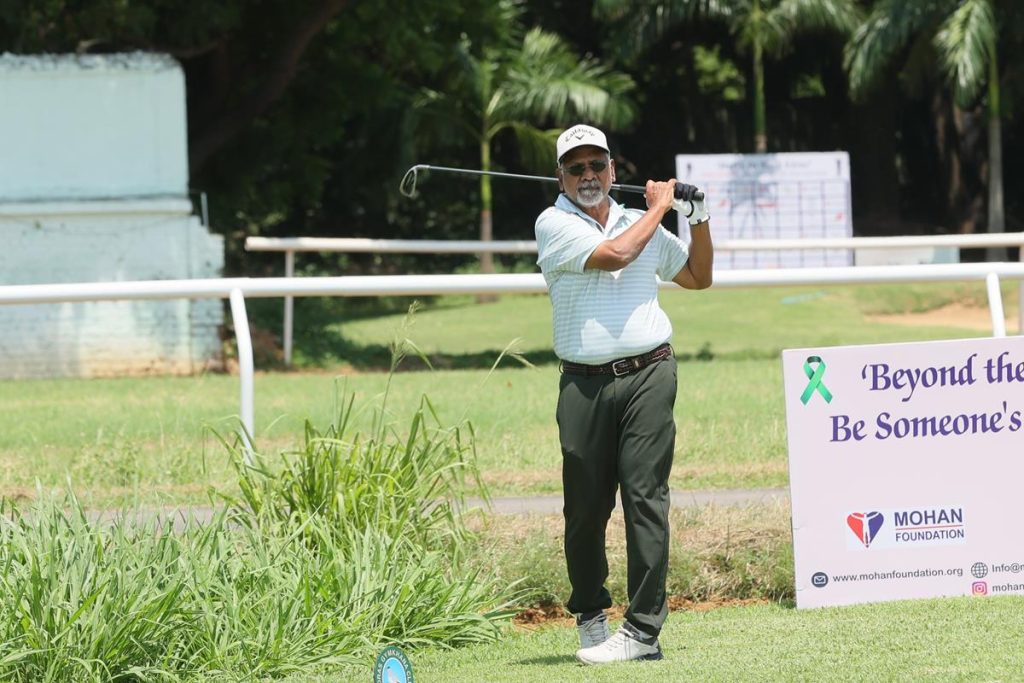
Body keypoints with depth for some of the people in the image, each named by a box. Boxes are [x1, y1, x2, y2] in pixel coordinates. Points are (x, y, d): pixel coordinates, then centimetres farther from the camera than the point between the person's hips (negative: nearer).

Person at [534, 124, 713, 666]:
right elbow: (612, 254, -12)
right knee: (585, 505, 1)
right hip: (584, 383, -2)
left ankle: (643, 628, -9)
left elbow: (697, 277, 31)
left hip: (648, 376, 2)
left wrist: (699, 221, 16)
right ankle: (590, 617, 20)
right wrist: (659, 206, 2)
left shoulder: (643, 224, 18)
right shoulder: (555, 224, 3)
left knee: (645, 495, -8)